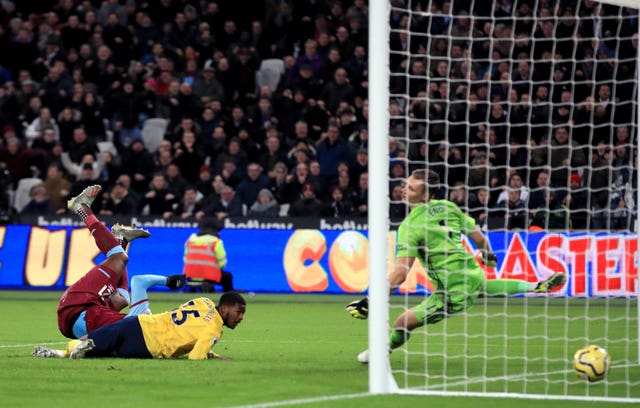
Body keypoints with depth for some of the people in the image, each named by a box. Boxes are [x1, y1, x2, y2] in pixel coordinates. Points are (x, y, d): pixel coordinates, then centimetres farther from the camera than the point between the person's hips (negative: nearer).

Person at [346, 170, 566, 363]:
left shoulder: (410, 226, -17)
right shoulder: (448, 207, 1)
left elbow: (401, 272, -22)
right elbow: (478, 237, 10)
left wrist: (372, 301, -21)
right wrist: (488, 255, 33)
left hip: (454, 294, -8)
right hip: (475, 277, 8)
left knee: (403, 323, 3)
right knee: (485, 284, 43)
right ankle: (538, 287, 45)